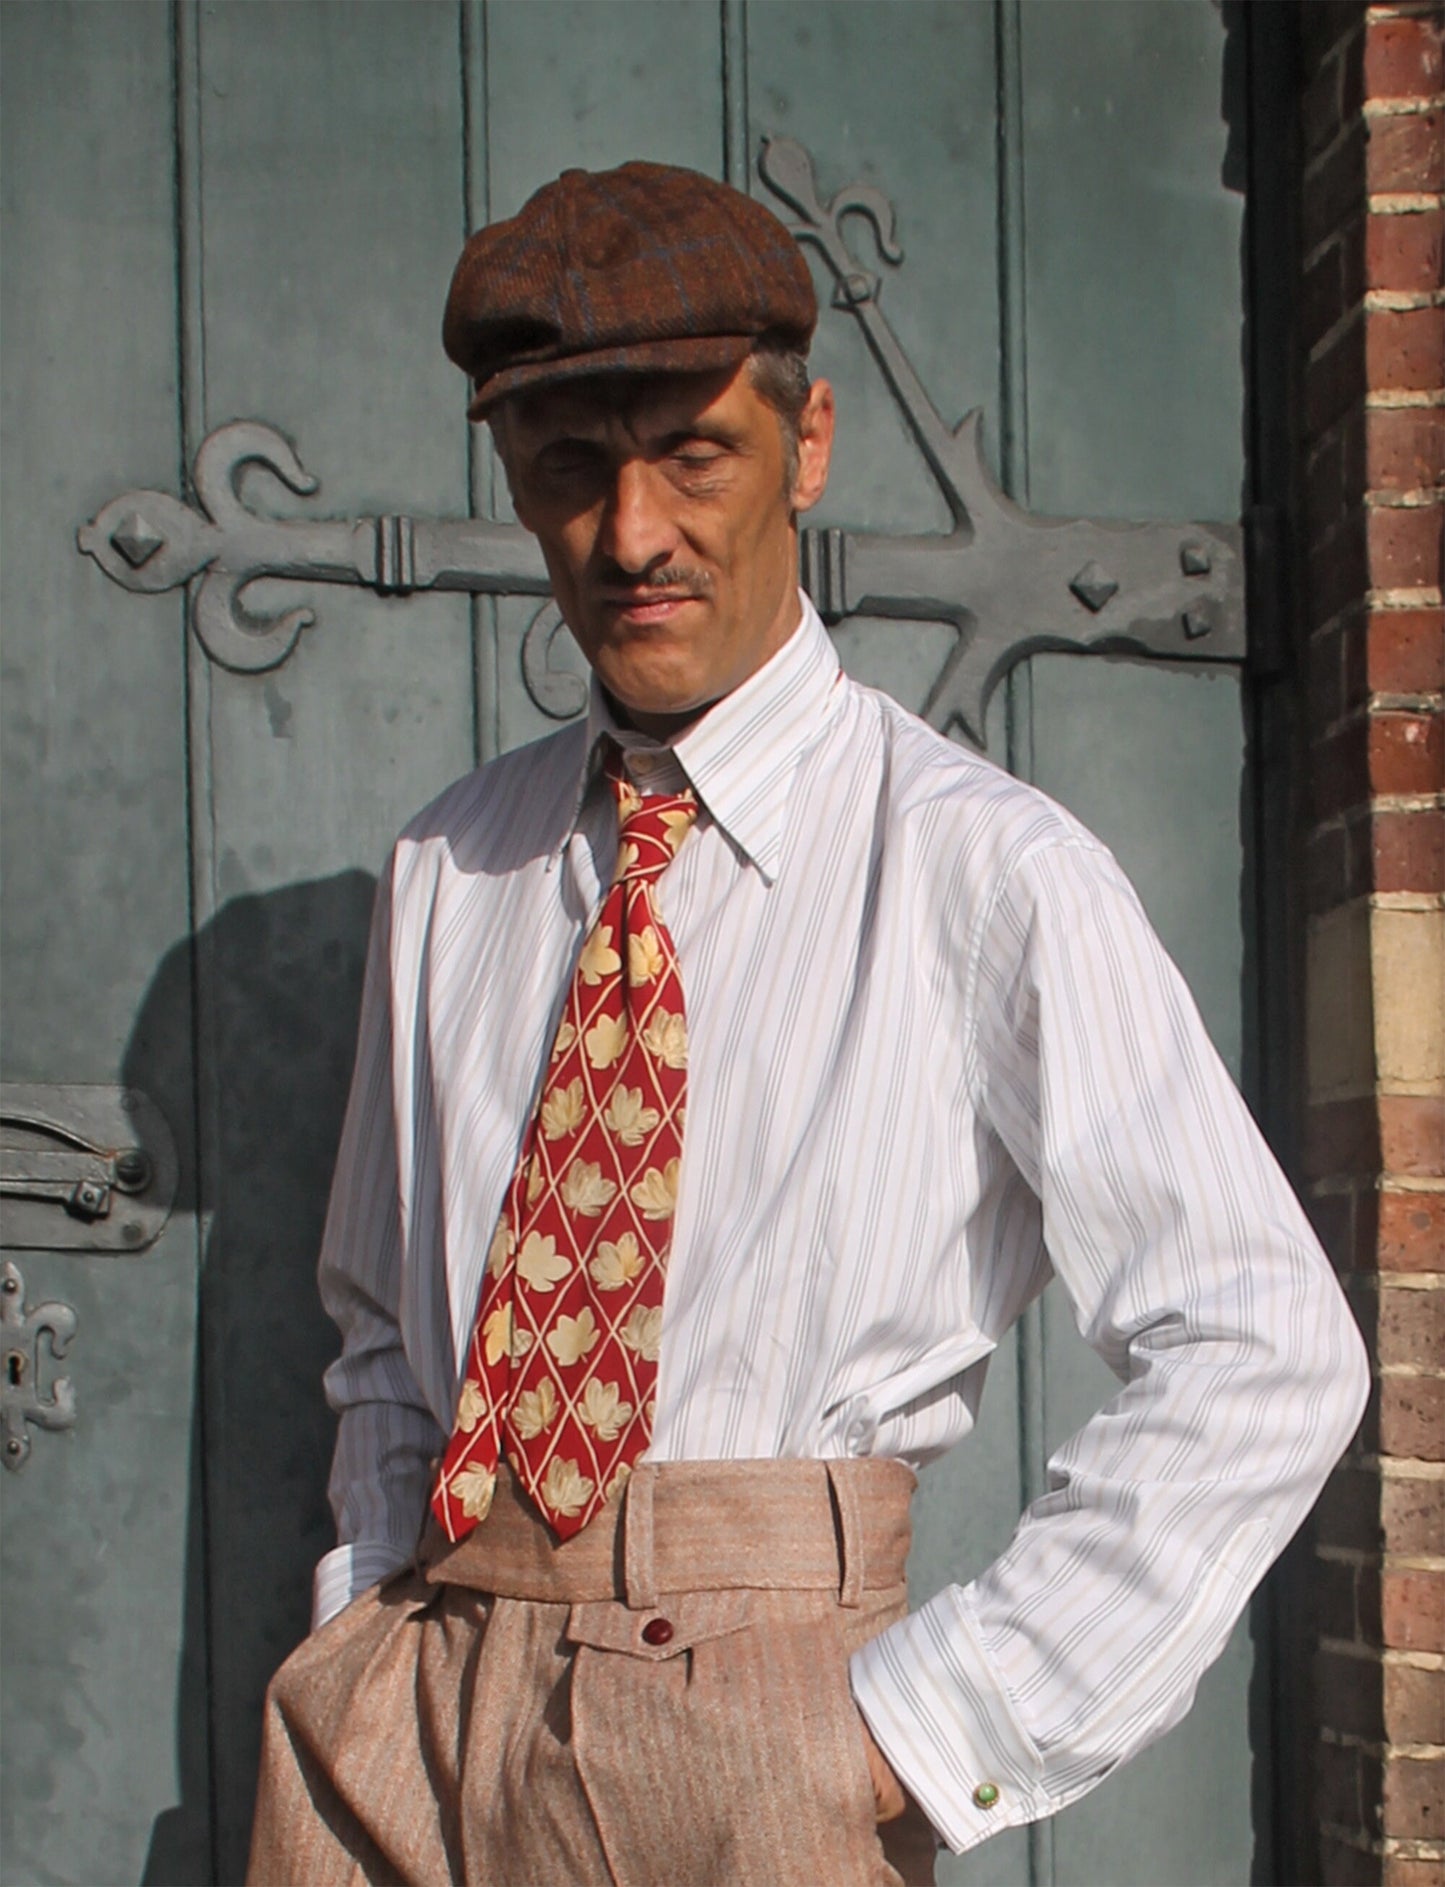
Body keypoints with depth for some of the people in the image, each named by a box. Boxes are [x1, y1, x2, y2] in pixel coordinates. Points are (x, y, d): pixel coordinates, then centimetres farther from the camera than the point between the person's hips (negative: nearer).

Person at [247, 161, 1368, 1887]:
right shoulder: (450, 870, 9)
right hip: (414, 1716, 4)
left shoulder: (981, 870, -6)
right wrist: (375, 1604, 4)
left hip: (762, 1733, -4)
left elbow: (1267, 1364, -9)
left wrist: (931, 1715, -11)